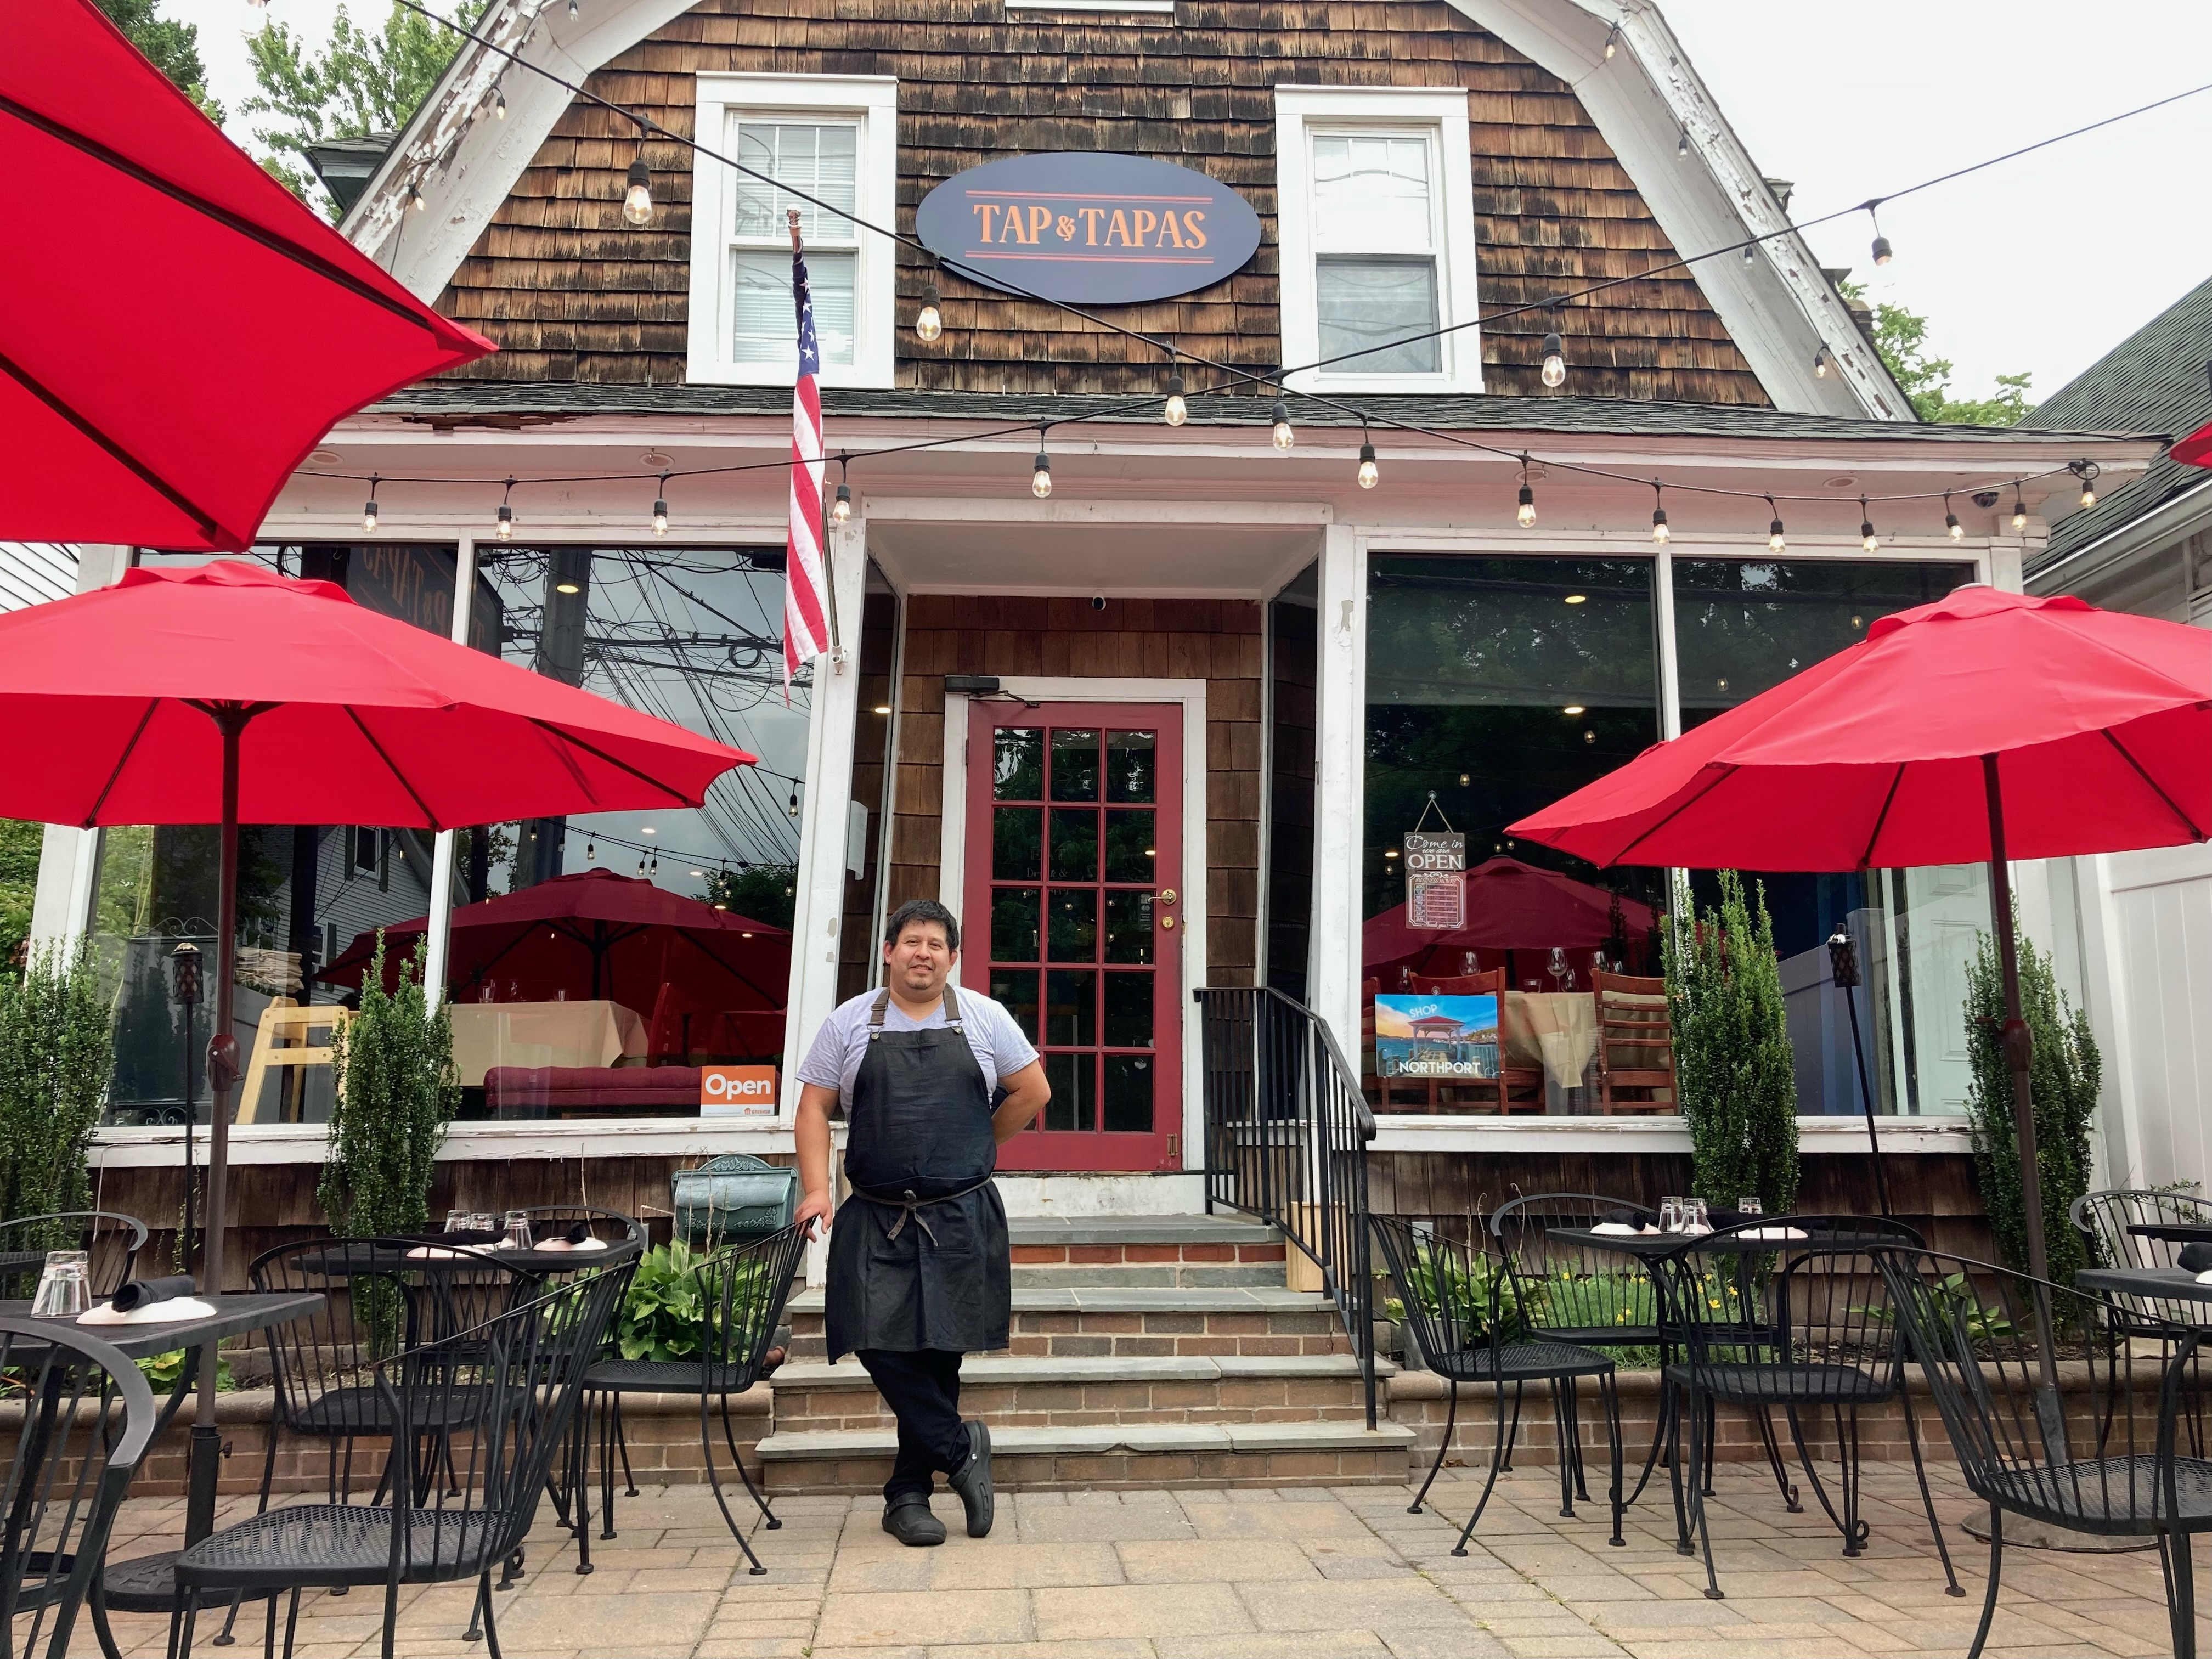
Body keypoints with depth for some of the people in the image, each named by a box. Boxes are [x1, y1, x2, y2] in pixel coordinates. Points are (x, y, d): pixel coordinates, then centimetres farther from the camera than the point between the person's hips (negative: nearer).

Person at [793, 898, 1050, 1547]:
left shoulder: (984, 1018, 4)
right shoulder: (848, 1024, 4)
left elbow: (1033, 1091, 11)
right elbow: (813, 1109, 3)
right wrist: (816, 1190, -8)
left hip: (961, 1218, 0)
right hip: (876, 1220, 0)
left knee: (939, 1351, 5)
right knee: (881, 1343, -10)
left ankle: (908, 1494, 20)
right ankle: (961, 1448, 12)